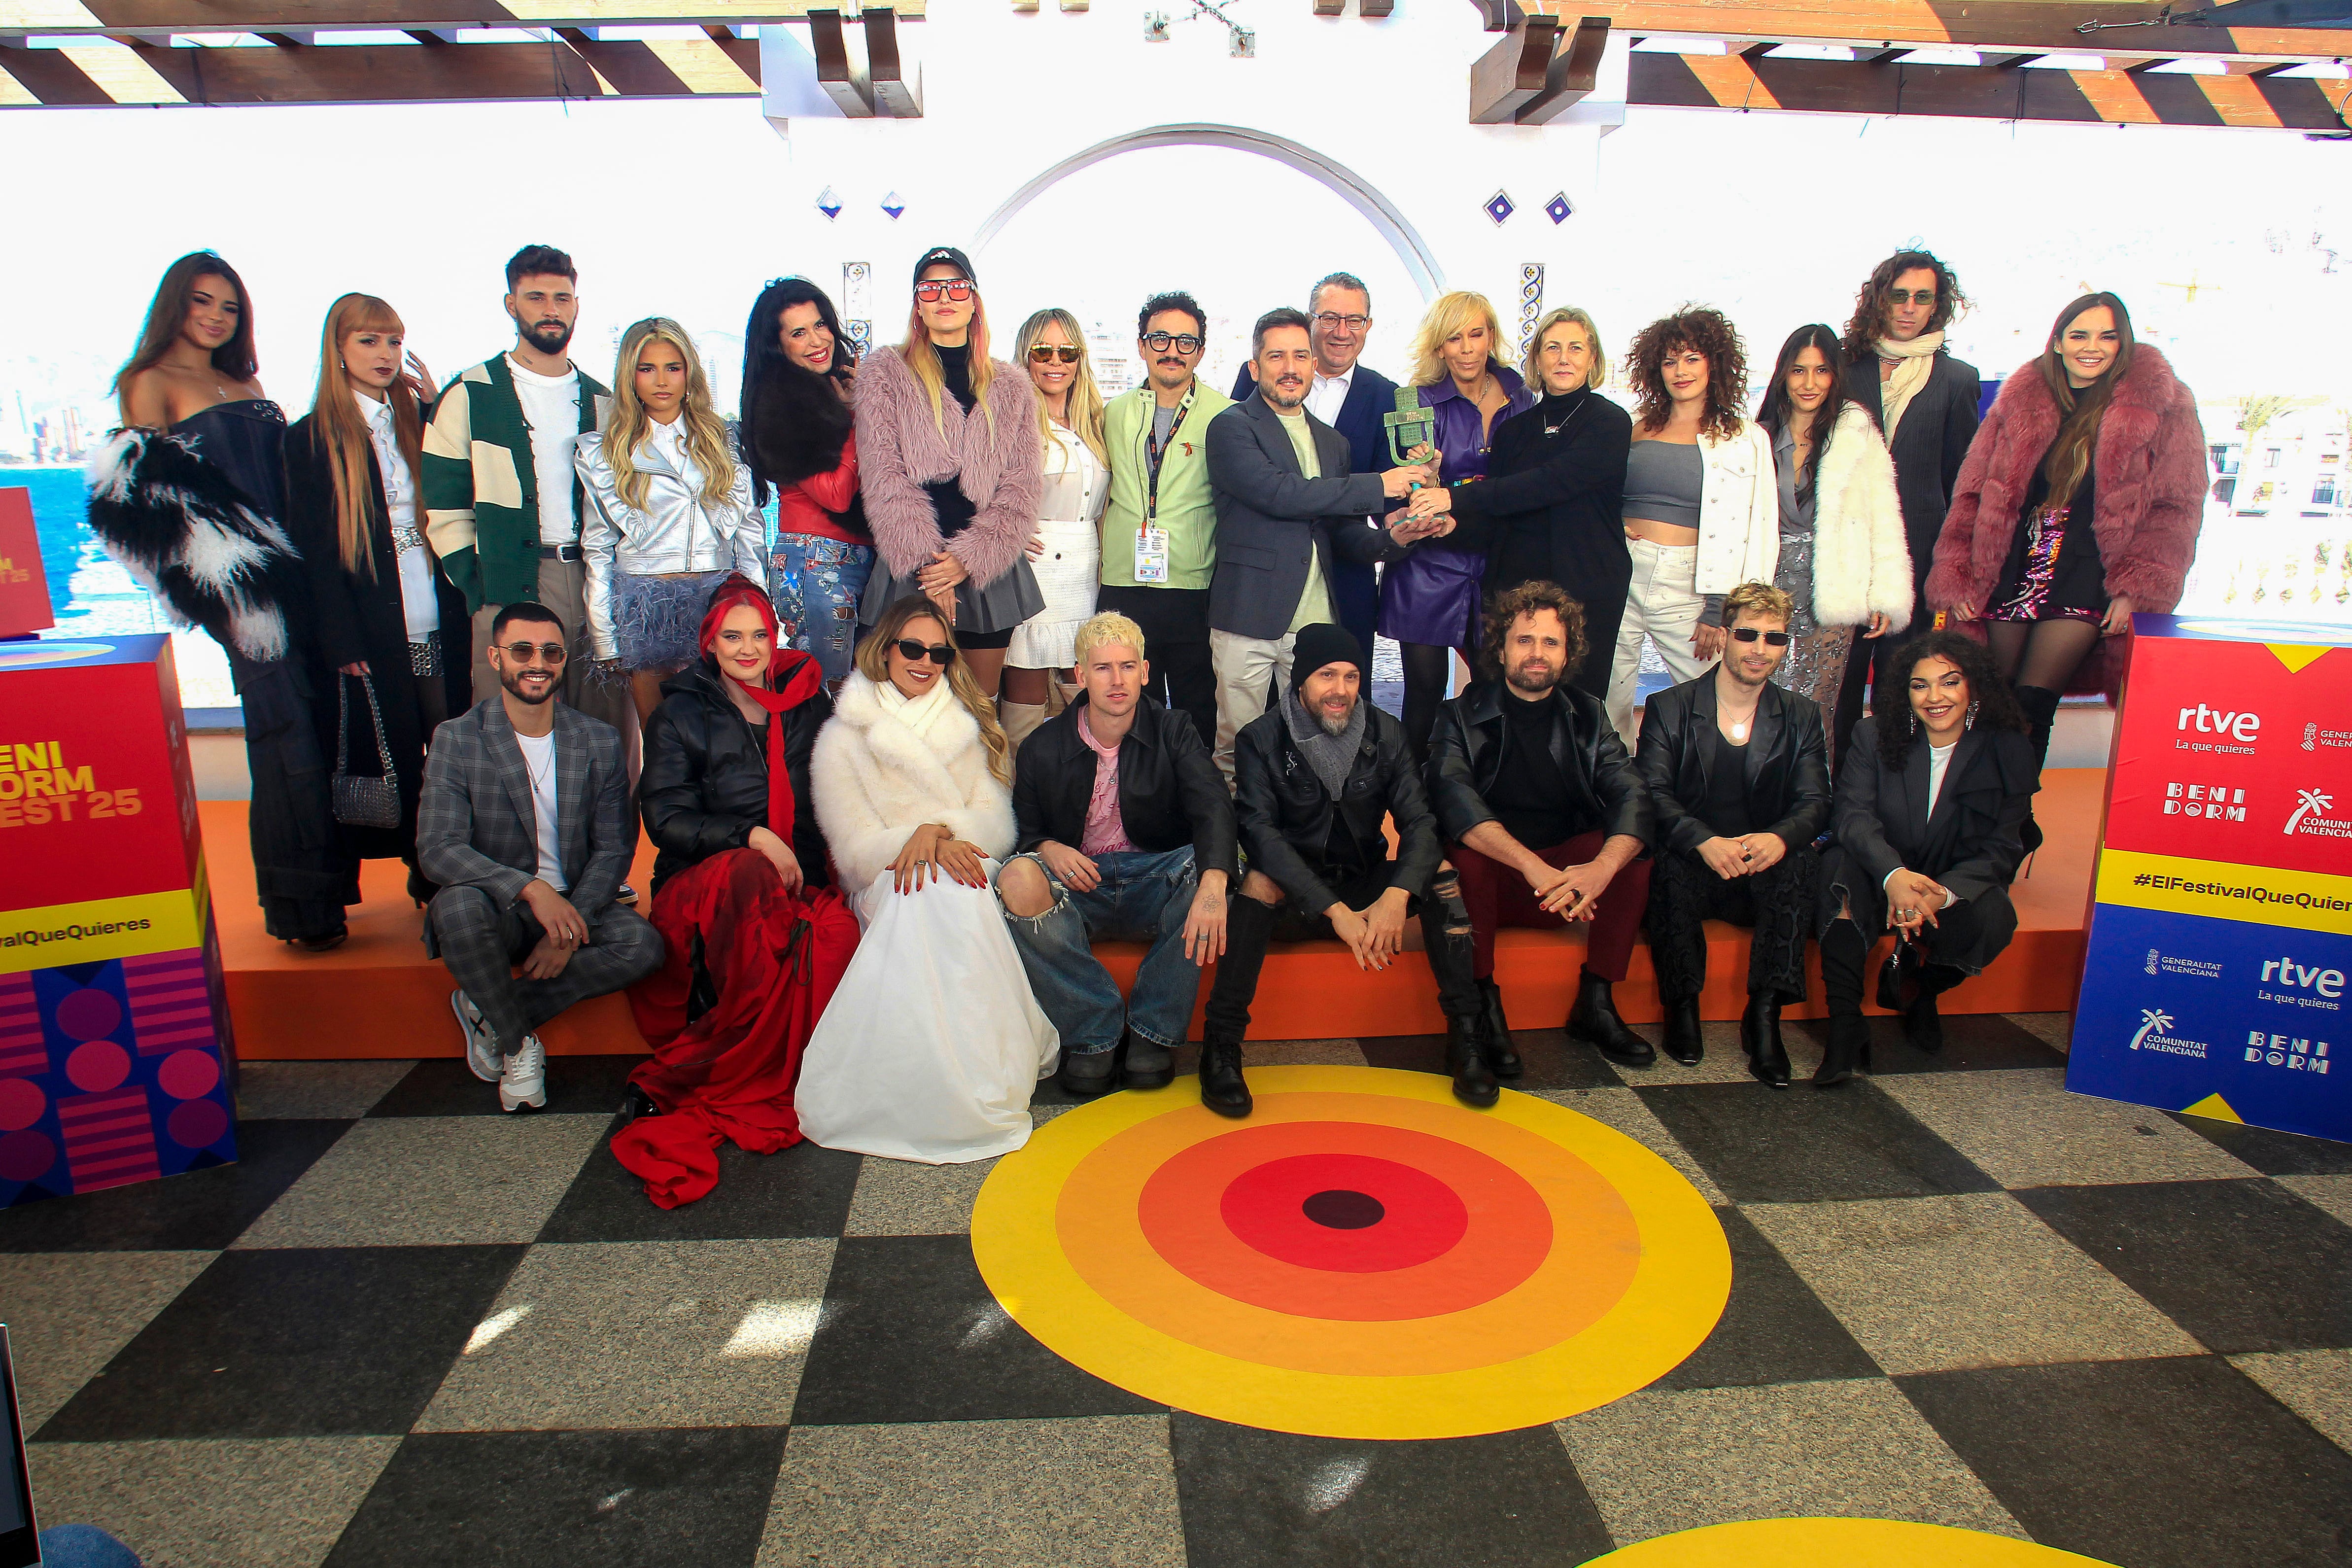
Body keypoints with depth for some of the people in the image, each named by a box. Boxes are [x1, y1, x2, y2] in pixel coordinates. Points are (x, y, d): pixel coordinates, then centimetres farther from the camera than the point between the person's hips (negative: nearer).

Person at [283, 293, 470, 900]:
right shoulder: (311, 439, 3)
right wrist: (344, 643, -10)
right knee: (393, 765, 2)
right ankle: (425, 874, 12)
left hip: (439, 629, 3)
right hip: (372, 639, -3)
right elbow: (314, 552, -2)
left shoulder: (419, 423, 15)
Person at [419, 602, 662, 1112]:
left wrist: (571, 924, -15)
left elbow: (614, 848, 1)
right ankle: (519, 1043, -12)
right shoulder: (457, 739, -5)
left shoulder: (600, 741, 2)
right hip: (497, 907, -2)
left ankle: (489, 1010, -10)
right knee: (459, 907, -35)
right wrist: (531, 889, -31)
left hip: (573, 906, 2)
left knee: (643, 945, -26)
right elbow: (437, 850, -16)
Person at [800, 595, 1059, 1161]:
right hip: (890, 888, -1)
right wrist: (928, 843, -19)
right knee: (934, 894, -37)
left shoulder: (973, 727, 17)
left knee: (942, 895, -36)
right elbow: (856, 850, -1)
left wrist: (938, 828, -17)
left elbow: (996, 824, 5)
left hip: (962, 874, 1)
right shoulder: (843, 739, 9)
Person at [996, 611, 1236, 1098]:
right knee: (1018, 879, -32)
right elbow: (1024, 830, 12)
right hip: (1079, 885, 0)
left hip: (1157, 883, 0)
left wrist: (1212, 884, -40)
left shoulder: (1172, 732, -1)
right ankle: (1094, 1032, -18)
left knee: (1203, 868, -33)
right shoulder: (1044, 747, 3)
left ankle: (1155, 1028, -17)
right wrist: (1048, 848, -16)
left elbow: (1212, 806, -19)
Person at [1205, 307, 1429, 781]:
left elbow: (1338, 531, 19)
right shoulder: (1231, 427, -2)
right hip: (1249, 618, -5)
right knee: (1237, 747, 0)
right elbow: (1279, 494, -17)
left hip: (1315, 622, 5)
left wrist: (1387, 539, -4)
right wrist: (1377, 486, -13)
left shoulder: (1332, 441, 19)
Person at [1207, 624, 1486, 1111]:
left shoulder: (1385, 733, 0)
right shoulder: (1262, 740, -9)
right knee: (1260, 881, -33)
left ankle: (1465, 1035, -18)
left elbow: (1419, 821, -8)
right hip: (1295, 902, -3)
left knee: (1441, 869, -20)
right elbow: (1258, 832, -22)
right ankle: (1220, 1046, -29)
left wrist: (1396, 896, -28)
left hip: (1367, 887, 3)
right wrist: (1336, 911, -32)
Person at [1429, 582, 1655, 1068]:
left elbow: (1631, 796, -10)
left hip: (1567, 870, 3)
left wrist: (1602, 867, -32)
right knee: (1465, 850, -34)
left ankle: (1595, 1005, -11)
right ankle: (1486, 1011, -21)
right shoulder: (1462, 716, -3)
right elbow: (1453, 800, -23)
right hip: (1489, 872, -3)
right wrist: (1532, 865, -38)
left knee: (1635, 850, -21)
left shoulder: (1586, 717, 6)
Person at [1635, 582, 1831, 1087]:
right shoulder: (1669, 709, 2)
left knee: (1801, 858, -29)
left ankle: (1764, 1013, -27)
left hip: (1763, 876, 2)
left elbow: (1815, 803, -1)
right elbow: (1653, 794, -11)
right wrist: (1706, 843, -31)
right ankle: (1682, 1004, -19)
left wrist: (1779, 838, -27)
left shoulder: (1801, 716, 10)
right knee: (1673, 857, -34)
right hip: (1690, 870, -2)